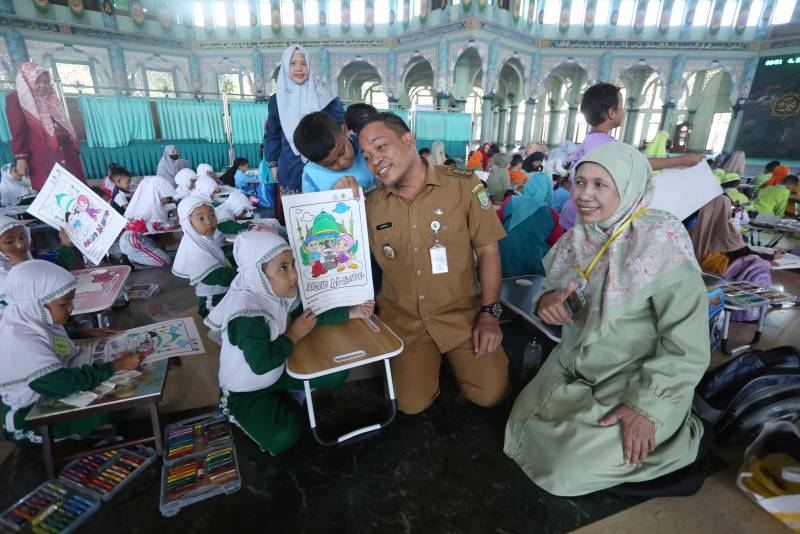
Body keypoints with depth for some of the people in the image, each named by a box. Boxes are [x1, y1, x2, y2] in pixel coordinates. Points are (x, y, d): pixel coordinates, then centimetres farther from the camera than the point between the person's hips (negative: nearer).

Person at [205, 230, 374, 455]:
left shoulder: (279, 291, -12)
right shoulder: (246, 313, -36)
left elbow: (312, 314, -3)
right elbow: (261, 363, -36)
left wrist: (349, 313, -11)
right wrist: (294, 335, -24)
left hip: (278, 370, 7)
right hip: (245, 391, -6)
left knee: (336, 374, -2)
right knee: (284, 437, -22)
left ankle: (282, 399, 13)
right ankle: (241, 415, 8)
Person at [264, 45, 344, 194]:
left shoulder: (322, 94, 0)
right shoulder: (277, 100, 6)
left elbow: (341, 124, 1)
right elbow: (272, 134, 14)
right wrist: (273, 163, 11)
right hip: (291, 169, 2)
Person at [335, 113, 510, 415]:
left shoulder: (464, 184, -8)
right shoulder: (370, 204, 0)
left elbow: (487, 250, -4)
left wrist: (489, 312, -9)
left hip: (463, 313, -1)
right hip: (403, 319, 2)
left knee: (491, 394, -7)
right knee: (411, 404, -4)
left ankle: (451, 357, 22)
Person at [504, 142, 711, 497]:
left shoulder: (661, 239, -20)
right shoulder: (578, 236, -2)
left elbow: (687, 343, -21)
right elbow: (551, 285, 10)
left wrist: (648, 407, -23)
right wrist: (546, 299, -15)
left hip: (638, 382, -6)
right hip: (573, 369, 6)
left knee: (566, 473, -11)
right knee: (522, 429, 2)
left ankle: (682, 441, 10)